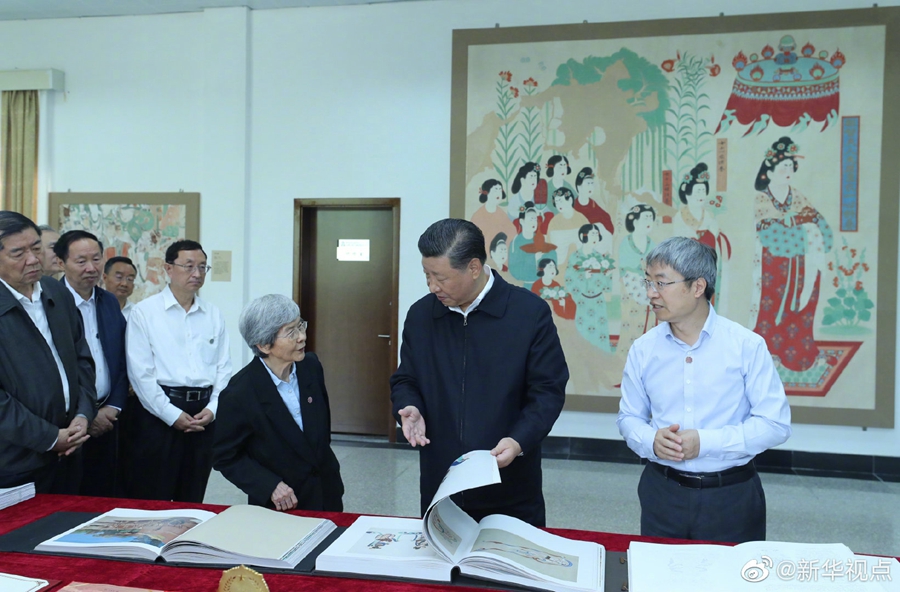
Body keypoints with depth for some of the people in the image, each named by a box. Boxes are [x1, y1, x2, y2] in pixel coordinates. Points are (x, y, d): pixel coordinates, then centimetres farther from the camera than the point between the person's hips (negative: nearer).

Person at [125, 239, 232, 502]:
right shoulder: (145, 311, -2)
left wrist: (212, 409, -5)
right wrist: (172, 414, -11)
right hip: (159, 414, -4)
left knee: (192, 500, 13)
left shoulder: (213, 315, 10)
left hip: (204, 416, 4)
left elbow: (224, 367, 8)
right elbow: (140, 372, -8)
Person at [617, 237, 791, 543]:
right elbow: (629, 417, 8)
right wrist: (651, 440, -14)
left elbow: (775, 423, -9)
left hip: (731, 497, -2)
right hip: (661, 494, 2)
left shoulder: (747, 345, -8)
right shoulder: (643, 349, 0)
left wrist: (705, 442, -18)